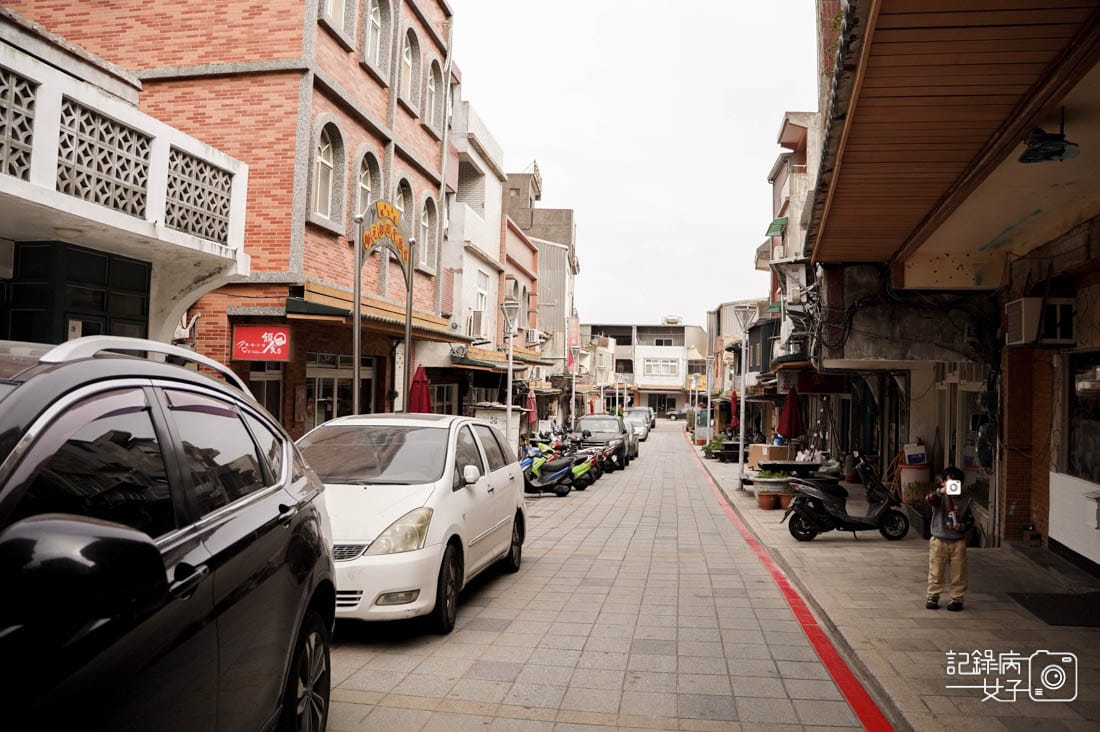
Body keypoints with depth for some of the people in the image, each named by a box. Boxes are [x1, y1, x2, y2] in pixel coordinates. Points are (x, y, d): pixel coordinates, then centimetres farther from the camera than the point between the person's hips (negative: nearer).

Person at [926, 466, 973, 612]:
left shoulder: (965, 500, 4)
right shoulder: (939, 497, -5)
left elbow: (970, 520, 8)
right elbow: (930, 499, -28)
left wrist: (962, 526, -12)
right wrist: (941, 491, -45)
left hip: (958, 542, 2)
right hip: (939, 541, -2)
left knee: (958, 573, 7)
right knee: (935, 572, 6)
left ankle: (957, 598, 19)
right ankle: (933, 597, 17)